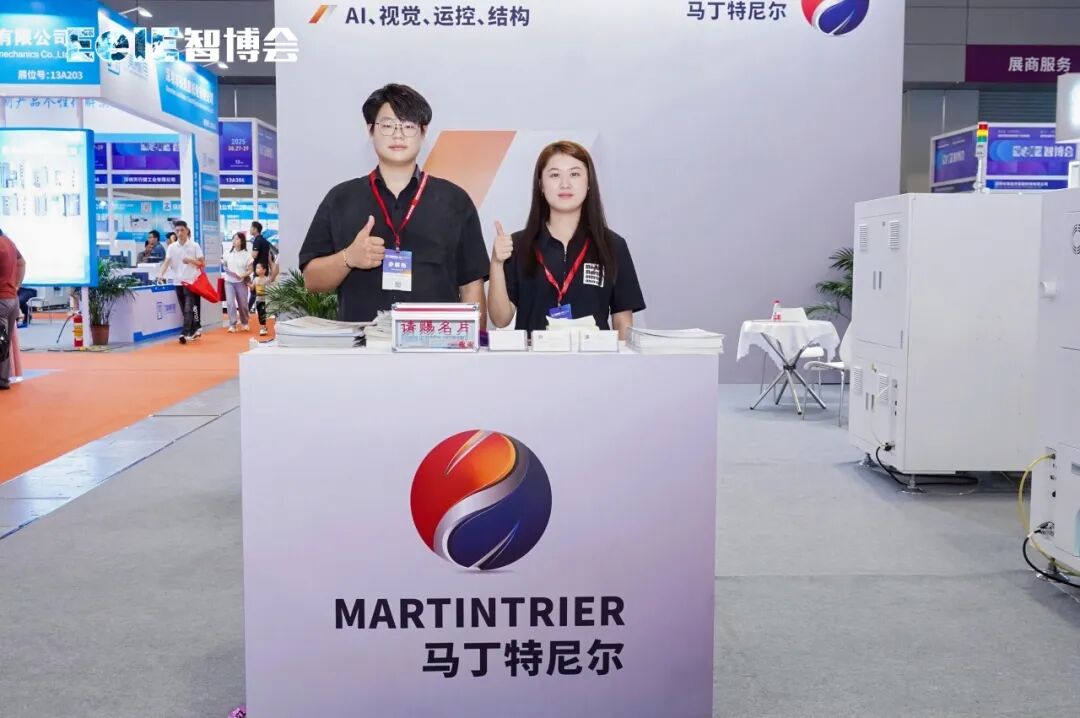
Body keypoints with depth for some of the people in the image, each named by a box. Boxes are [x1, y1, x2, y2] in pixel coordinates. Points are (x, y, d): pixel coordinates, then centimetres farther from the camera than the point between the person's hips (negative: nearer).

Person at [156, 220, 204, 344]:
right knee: (185, 310, 9)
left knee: (188, 309, -12)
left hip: (191, 282, -4)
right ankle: (194, 330, 23)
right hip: (178, 282, 4)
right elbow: (166, 262, -6)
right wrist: (161, 275, -21)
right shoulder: (172, 247, 4)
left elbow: (203, 263, -1)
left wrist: (190, 261, -17)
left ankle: (184, 333, -18)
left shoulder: (194, 246, -2)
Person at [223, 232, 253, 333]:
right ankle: (232, 325, -8)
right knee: (230, 303, -10)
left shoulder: (247, 254, -4)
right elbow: (224, 265, 16)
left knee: (242, 304, 9)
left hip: (241, 282, -1)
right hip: (229, 281, 1)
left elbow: (250, 270, -3)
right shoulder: (228, 253, 4)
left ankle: (244, 323, 30)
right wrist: (227, 270, -3)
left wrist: (242, 275, -19)